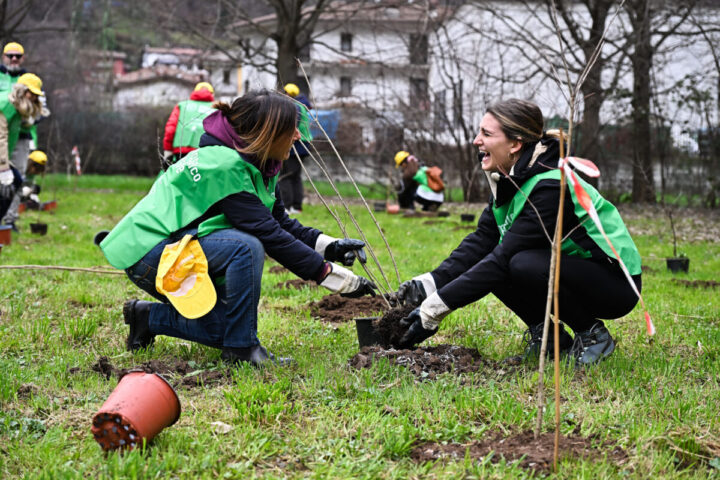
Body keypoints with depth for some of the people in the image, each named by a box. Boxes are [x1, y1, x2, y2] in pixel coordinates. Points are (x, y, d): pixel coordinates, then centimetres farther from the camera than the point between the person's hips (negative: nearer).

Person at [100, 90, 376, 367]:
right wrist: (333, 275, -28)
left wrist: (328, 246, -10)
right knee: (246, 247, -30)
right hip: (150, 253, -10)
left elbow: (281, 222, 6)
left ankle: (149, 317, 18)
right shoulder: (224, 166, -26)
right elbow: (269, 235, -29)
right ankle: (241, 349, -18)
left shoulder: (257, 166, 3)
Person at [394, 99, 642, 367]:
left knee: (524, 264, -32)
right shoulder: (510, 180, -1)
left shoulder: (551, 188, -28)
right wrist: (429, 284, -14)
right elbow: (481, 240, 0)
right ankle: (548, 336, 6)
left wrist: (435, 308, -29)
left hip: (617, 282, -8)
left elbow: (503, 258, -30)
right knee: (483, 263, -7)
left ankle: (593, 334, -10)